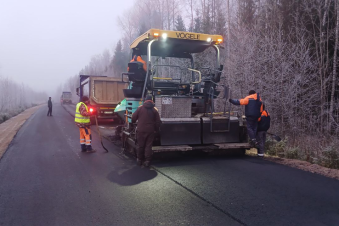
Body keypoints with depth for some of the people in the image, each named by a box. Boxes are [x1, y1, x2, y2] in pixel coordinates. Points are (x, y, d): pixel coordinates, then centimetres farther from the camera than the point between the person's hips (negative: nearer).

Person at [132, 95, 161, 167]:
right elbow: (158, 121, 2)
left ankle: (139, 160, 21)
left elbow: (133, 117, 1)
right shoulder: (154, 110, 2)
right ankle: (147, 161, 4)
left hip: (141, 130, 0)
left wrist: (133, 122, 23)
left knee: (140, 145, 10)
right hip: (150, 131, 1)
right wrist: (156, 129, 15)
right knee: (148, 146, 5)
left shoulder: (140, 108, -2)